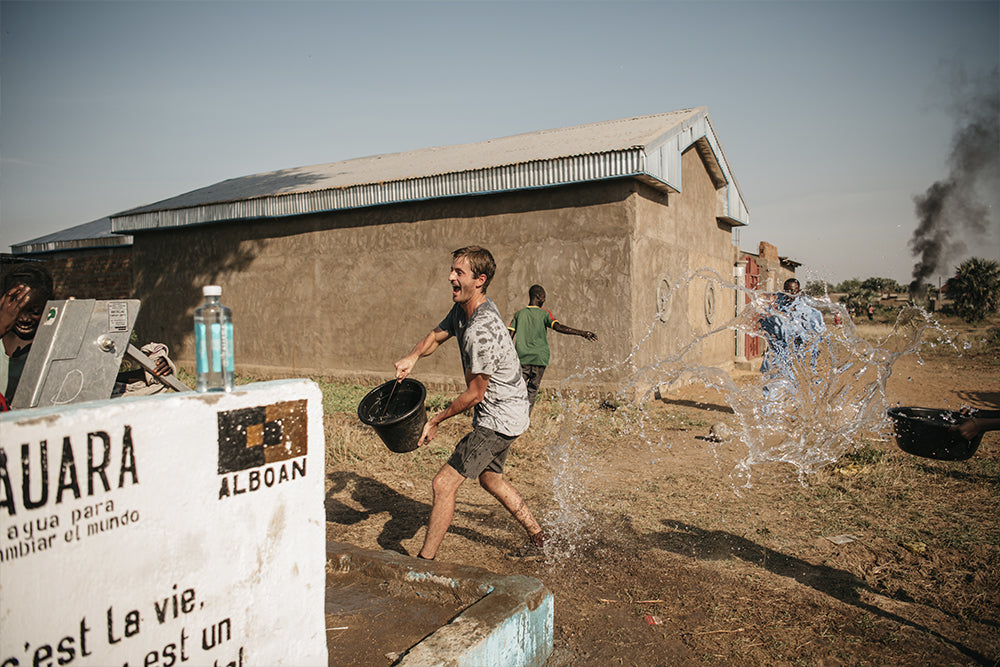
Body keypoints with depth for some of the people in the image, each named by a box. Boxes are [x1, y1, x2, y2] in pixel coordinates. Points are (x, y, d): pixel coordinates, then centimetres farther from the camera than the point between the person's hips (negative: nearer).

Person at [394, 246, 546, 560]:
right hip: (504, 415, 11)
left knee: (443, 484, -10)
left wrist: (436, 420, -9)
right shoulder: (463, 309, 0)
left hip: (499, 419, -11)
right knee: (490, 477, 26)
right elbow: (437, 335, 14)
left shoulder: (481, 332, -30)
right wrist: (412, 356, -8)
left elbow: (474, 394, -22)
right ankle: (539, 540, 39)